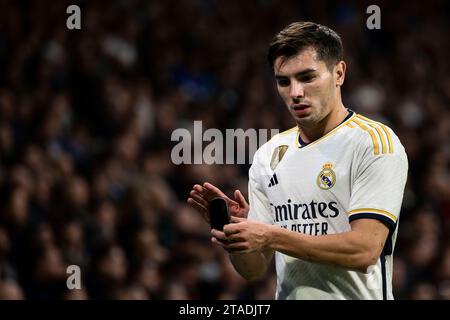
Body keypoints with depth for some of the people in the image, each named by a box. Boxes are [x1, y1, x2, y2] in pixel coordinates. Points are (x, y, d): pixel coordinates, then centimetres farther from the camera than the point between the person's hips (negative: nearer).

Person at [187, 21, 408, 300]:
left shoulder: (376, 141, -7)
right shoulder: (268, 154, 10)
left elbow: (365, 250, -17)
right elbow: (253, 269, 11)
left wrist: (270, 237, -18)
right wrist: (234, 226, -8)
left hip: (354, 293, -4)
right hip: (287, 296, 4)